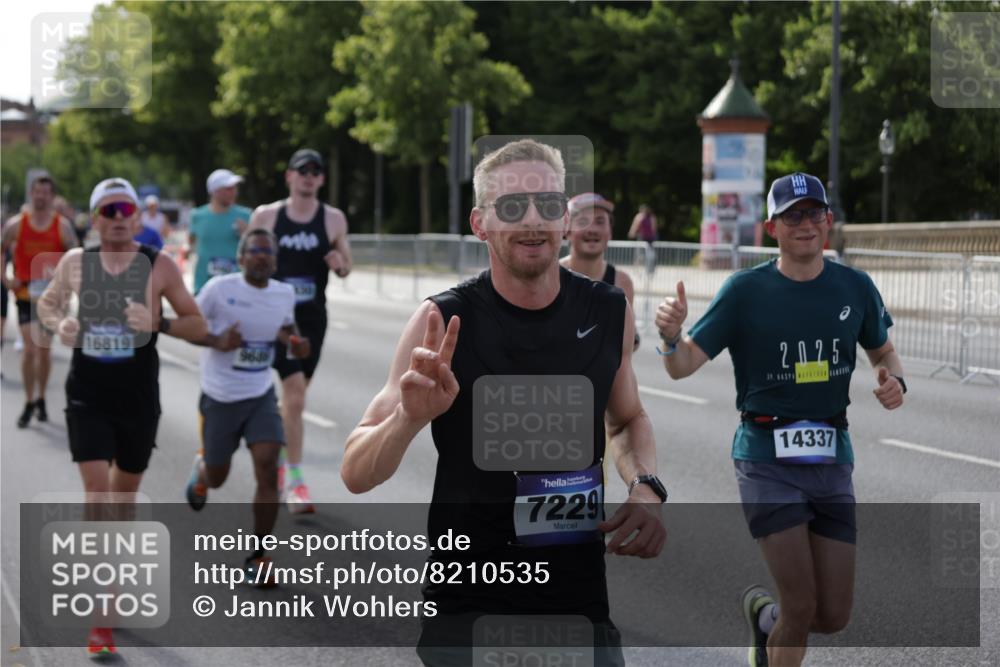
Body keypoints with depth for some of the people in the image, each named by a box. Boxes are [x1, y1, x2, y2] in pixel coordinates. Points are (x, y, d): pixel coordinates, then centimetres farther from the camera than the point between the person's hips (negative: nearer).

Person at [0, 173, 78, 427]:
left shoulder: (62, 226, -3)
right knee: (30, 348, -11)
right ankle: (29, 402, -2)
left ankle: (41, 399, 24)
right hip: (26, 294, -1)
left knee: (44, 349, 7)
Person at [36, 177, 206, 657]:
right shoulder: (75, 262, 1)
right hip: (87, 395, -1)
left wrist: (158, 323, -19)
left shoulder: (159, 266, -3)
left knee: (123, 496, 14)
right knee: (96, 492, -12)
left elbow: (197, 325, 0)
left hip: (139, 399, 1)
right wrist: (59, 324, -5)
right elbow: (47, 302, 18)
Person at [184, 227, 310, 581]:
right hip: (220, 397, -2)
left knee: (268, 467, -16)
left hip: (261, 396, 2)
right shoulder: (219, 288, -13)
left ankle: (259, 556, -5)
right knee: (216, 478, 12)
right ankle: (200, 471, 54)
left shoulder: (285, 293, 0)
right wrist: (216, 340, -24)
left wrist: (296, 342, -4)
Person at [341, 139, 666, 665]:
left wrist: (645, 487, -3)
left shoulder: (609, 313, -3)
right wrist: (409, 418, -32)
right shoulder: (444, 322, -12)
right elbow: (356, 475, -12)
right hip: (466, 605, -3)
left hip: (580, 601, 3)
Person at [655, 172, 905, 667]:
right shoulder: (746, 291, -5)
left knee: (833, 617, 6)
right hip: (767, 460, -4)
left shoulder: (855, 288, 5)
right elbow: (683, 366, -7)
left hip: (832, 459, 4)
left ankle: (762, 613, 38)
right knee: (801, 610, -11)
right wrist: (670, 335, -29)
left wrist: (894, 380, -1)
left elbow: (883, 351, 22)